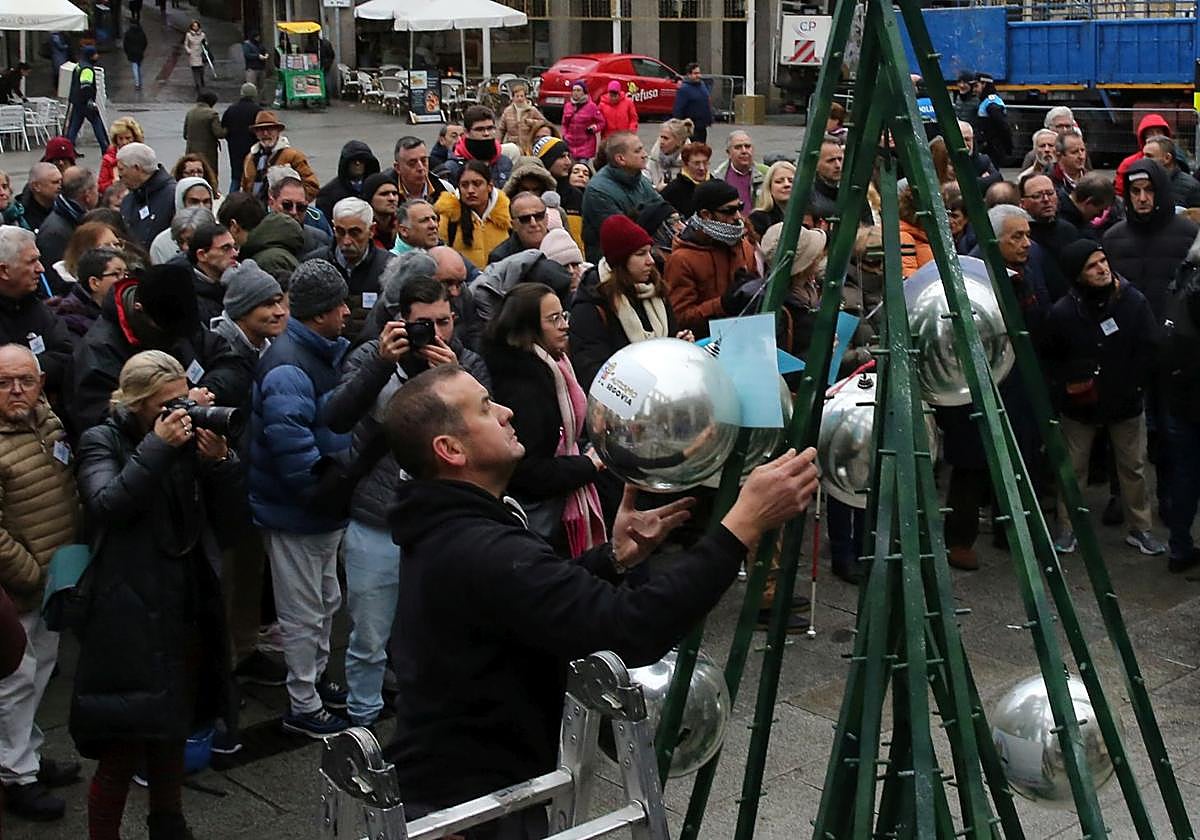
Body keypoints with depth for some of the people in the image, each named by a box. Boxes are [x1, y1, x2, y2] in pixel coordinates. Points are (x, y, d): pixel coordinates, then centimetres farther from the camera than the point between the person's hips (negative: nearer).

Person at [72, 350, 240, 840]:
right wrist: (156, 449, -25)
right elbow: (107, 505, -21)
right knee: (122, 747, -6)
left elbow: (219, 511, 8)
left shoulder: (186, 434, 9)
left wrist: (218, 461, -10)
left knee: (173, 727, 18)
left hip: (188, 608, 5)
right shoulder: (102, 441, -3)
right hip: (132, 614, -5)